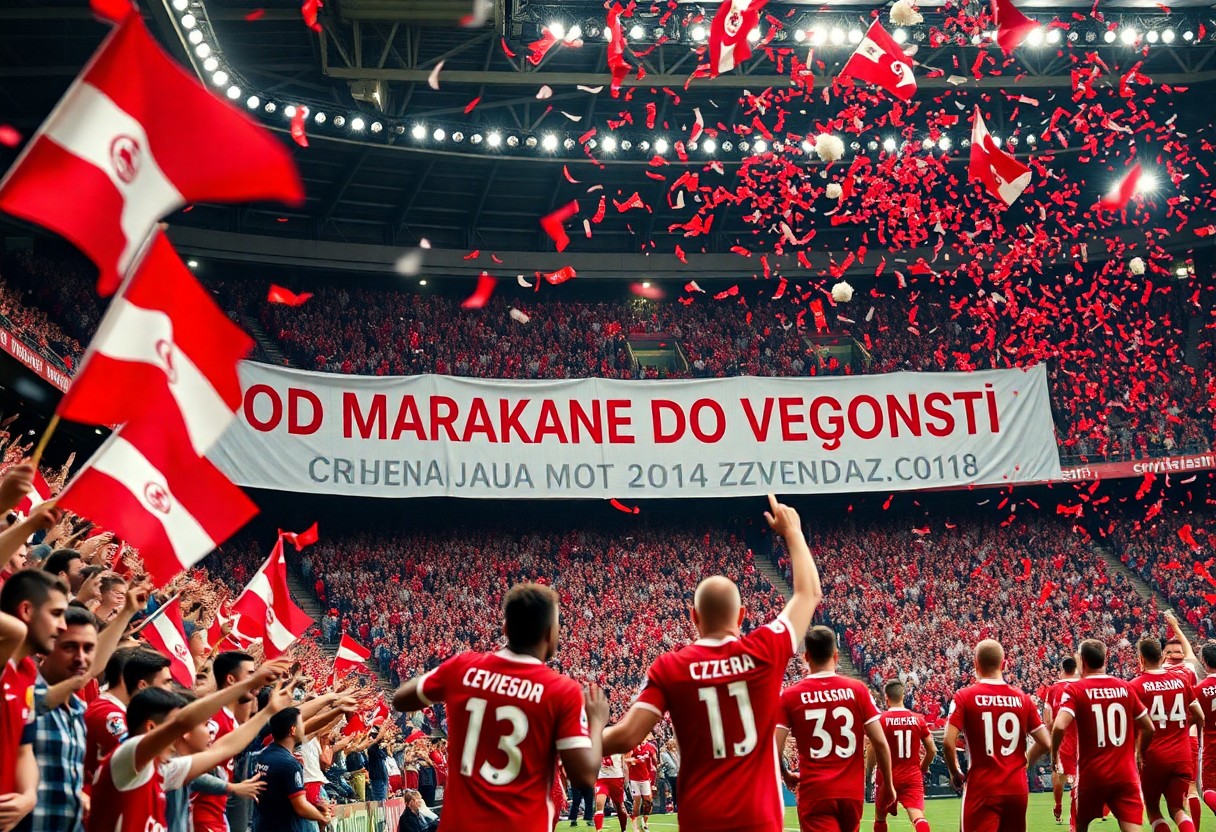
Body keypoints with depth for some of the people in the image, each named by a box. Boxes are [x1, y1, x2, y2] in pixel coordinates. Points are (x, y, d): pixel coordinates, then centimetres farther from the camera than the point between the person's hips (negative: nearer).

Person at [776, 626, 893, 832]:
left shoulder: (790, 696, -3)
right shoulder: (857, 689, 0)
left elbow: (773, 749, -7)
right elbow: (880, 742, -2)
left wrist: (786, 776, 13)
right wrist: (888, 784, 10)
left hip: (814, 793, -3)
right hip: (852, 792, 3)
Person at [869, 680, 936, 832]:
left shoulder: (880, 719, -7)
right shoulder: (918, 719, 1)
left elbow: (872, 750, -10)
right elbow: (932, 750, 3)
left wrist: (868, 769, 10)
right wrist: (923, 768, 21)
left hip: (887, 777, -1)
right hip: (913, 777, 1)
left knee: (880, 817, 20)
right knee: (918, 816, -13)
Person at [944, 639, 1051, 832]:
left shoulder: (965, 697, -6)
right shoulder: (1022, 698, 5)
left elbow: (949, 742, -14)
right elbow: (1045, 743, 5)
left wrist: (955, 773, 2)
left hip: (982, 789, -4)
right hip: (1017, 788, 4)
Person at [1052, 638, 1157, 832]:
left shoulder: (1075, 689, -7)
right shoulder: (1126, 688, 5)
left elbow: (1060, 726, -21)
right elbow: (1148, 728, 10)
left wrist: (1054, 754, -3)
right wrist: (1138, 754, 28)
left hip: (1091, 774, -2)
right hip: (1125, 773, 2)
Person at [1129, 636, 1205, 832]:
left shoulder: (1136, 685, -9)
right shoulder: (1181, 680, 4)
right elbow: (1199, 717, 10)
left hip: (1153, 756, -3)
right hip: (1182, 755, 3)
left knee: (1153, 809, 14)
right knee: (1178, 809, 9)